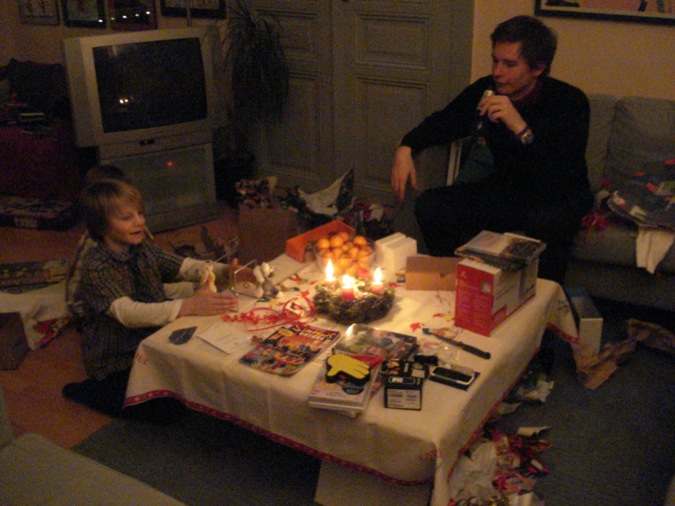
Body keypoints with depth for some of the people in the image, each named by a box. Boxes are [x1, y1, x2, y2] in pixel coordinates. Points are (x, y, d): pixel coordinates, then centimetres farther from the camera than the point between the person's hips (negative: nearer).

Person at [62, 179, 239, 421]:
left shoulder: (143, 249, 0)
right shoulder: (95, 269, -23)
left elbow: (187, 267, -4)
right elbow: (128, 313, -36)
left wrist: (224, 272, -26)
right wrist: (189, 306, -48)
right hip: (116, 363, -7)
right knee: (167, 409, -20)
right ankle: (86, 391, 1)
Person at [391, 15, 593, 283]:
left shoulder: (570, 101, -19)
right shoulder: (486, 91, -5)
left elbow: (565, 179, -31)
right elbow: (443, 123, 13)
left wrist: (521, 128, -39)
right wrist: (406, 149, -6)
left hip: (558, 199, -4)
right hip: (505, 190, 5)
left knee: (548, 221, -40)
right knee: (429, 205, -14)